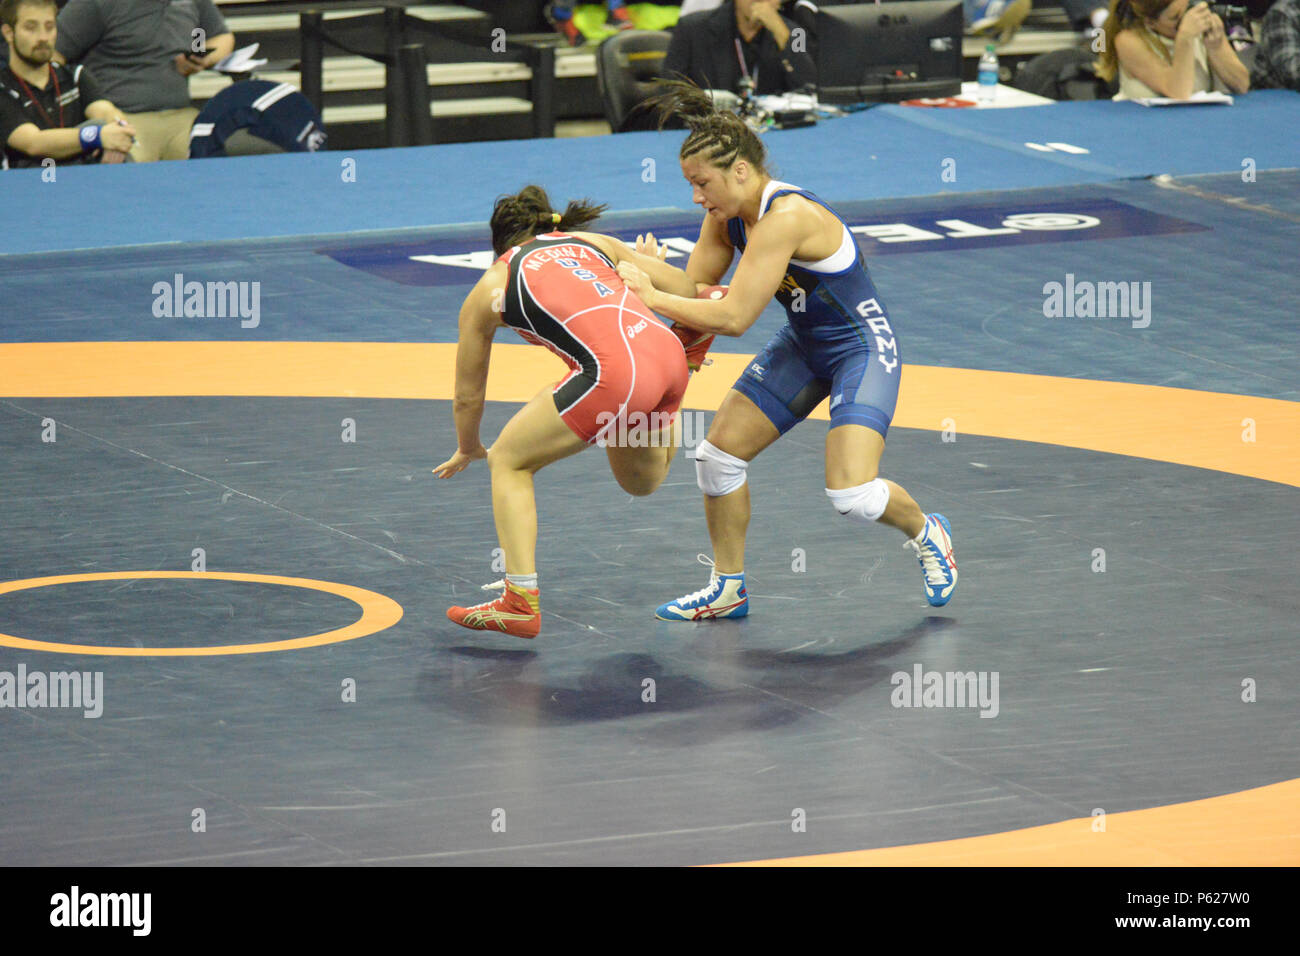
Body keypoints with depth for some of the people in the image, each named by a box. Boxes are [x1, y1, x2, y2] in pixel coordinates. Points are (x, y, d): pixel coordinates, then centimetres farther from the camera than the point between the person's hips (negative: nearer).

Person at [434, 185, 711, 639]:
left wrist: (467, 450, 47)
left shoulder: (490, 287, 18)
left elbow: (467, 395, 28)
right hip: (669, 358, 4)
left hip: (615, 376, -4)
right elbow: (684, 289, 25)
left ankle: (520, 604, 10)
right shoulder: (593, 243, 27)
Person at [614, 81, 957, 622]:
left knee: (852, 496, -20)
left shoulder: (786, 218, -33)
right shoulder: (727, 214, -5)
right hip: (804, 345, 9)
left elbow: (733, 318, -33)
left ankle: (926, 534, 13)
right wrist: (652, 274, -17)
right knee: (718, 455, 3)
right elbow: (696, 287, 2)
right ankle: (728, 588, 20)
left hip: (862, 348, -9)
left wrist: (653, 298, -27)